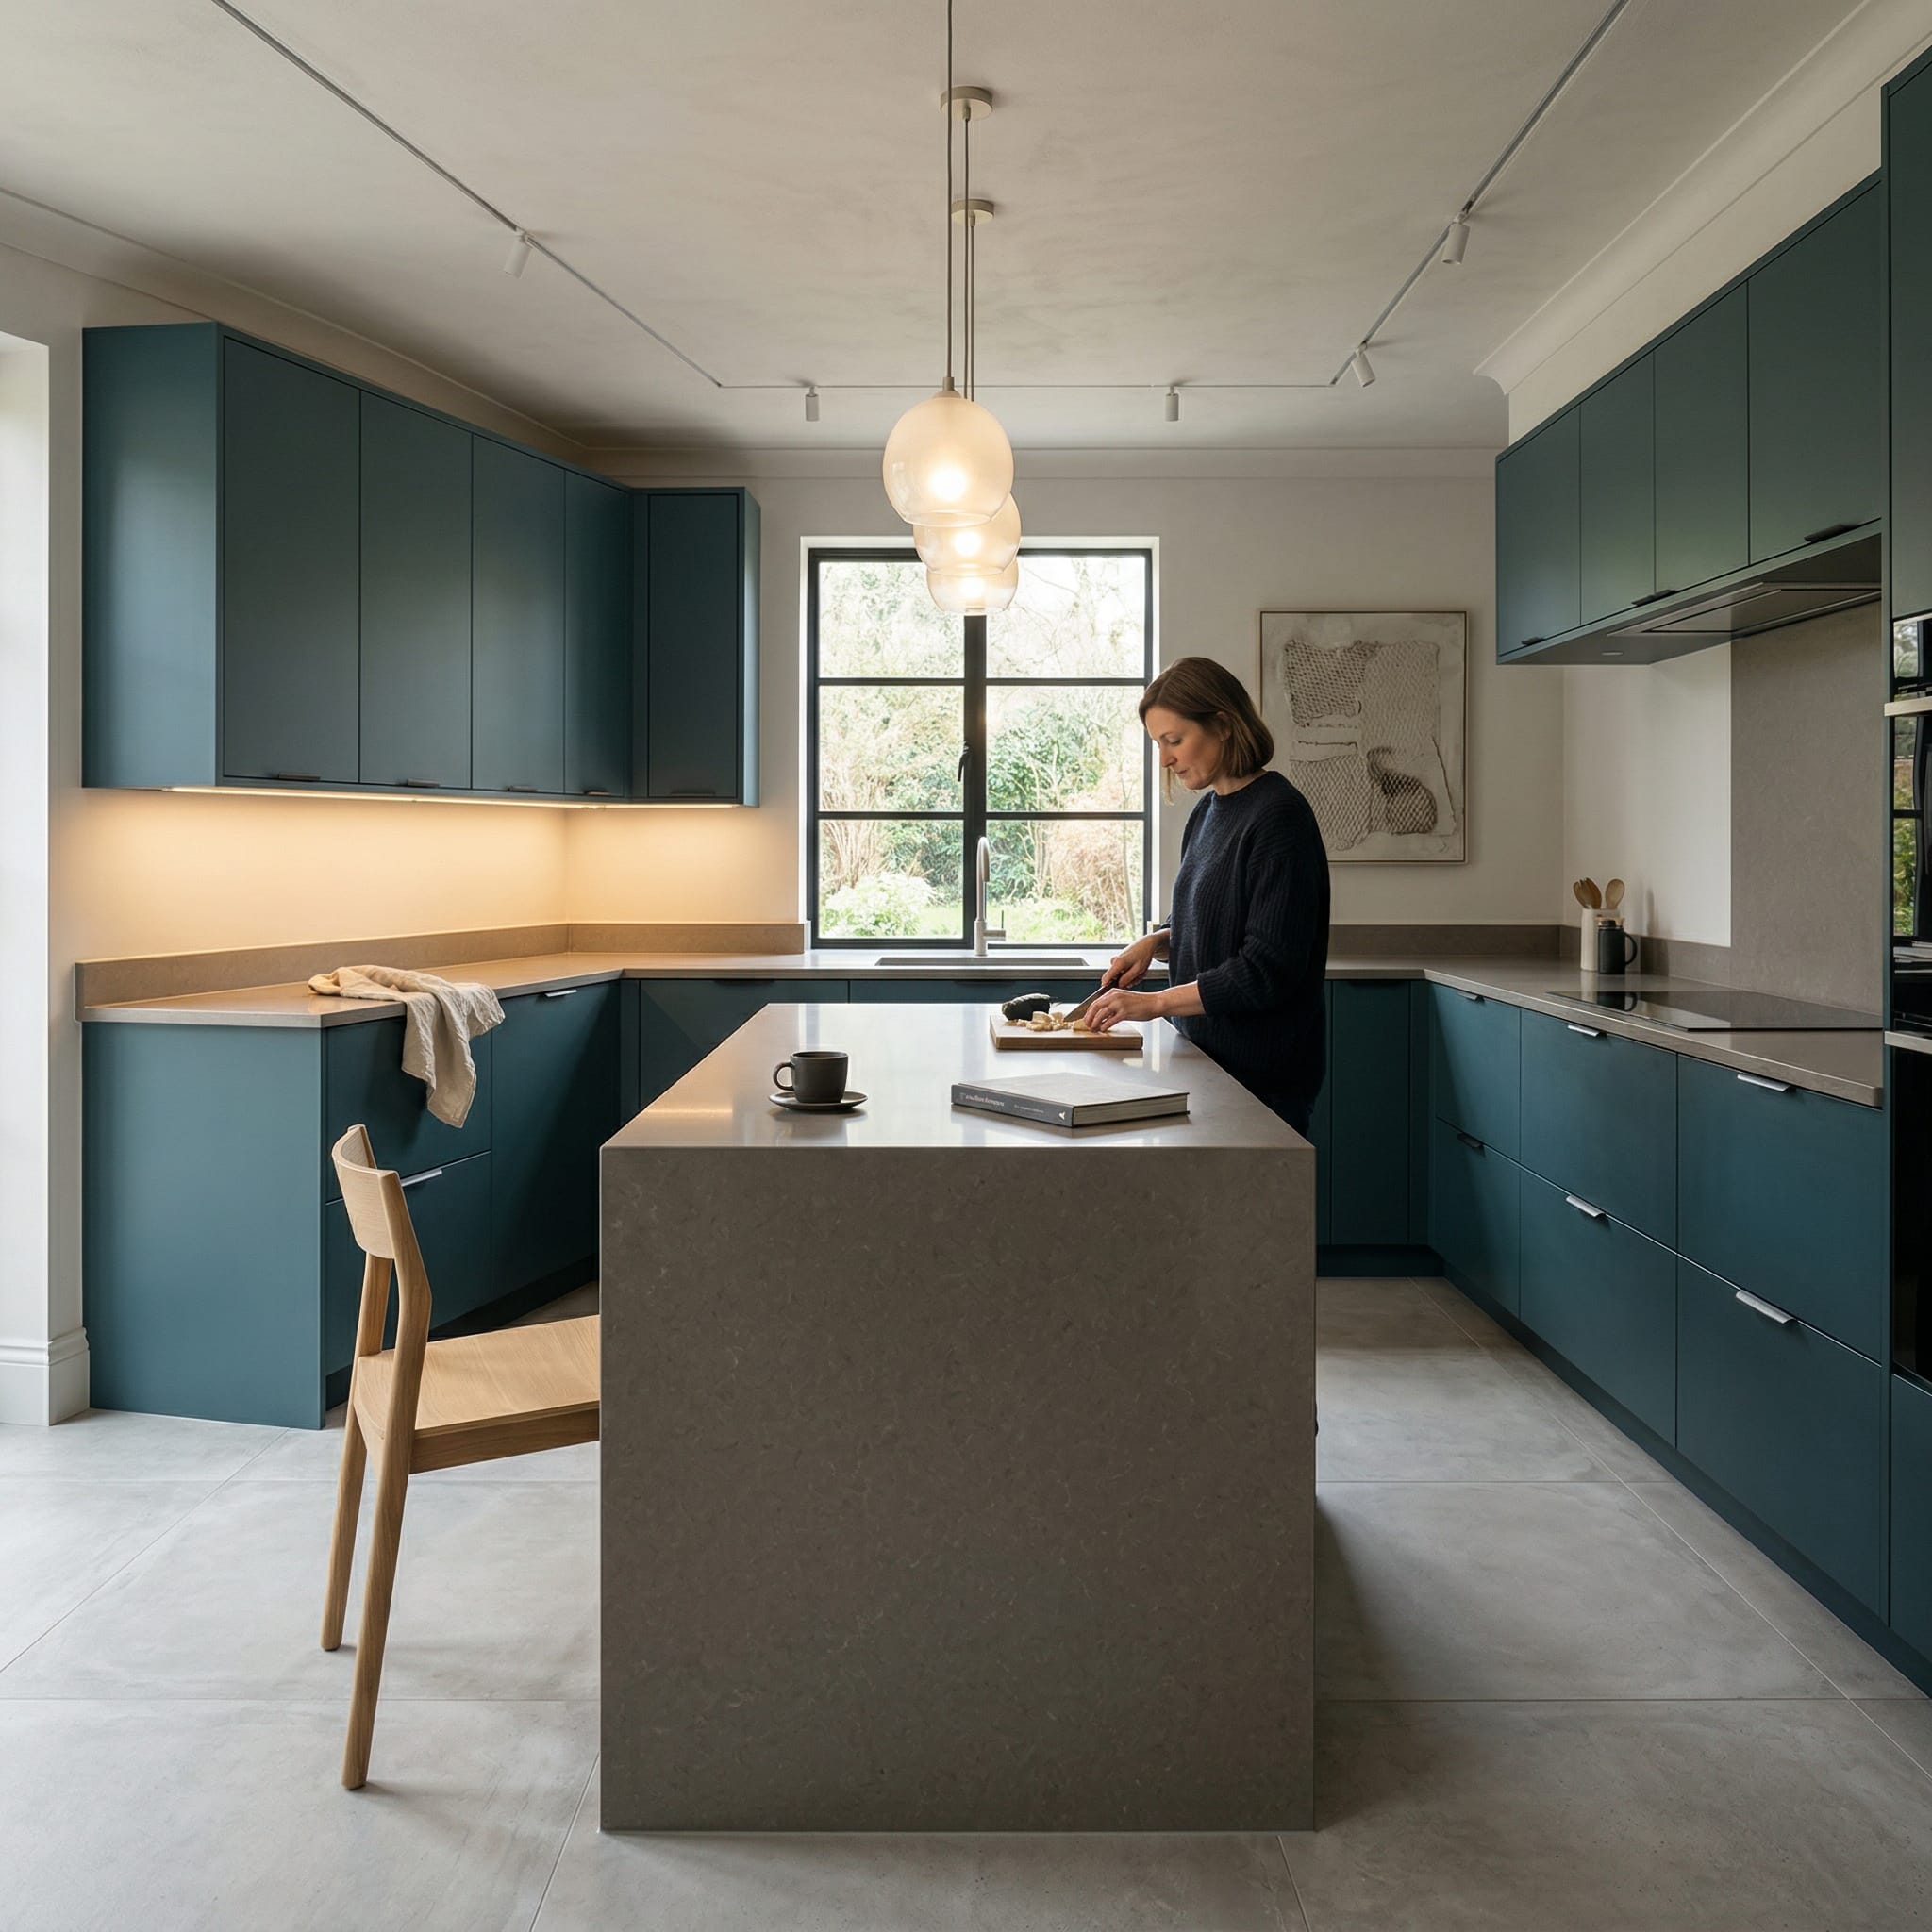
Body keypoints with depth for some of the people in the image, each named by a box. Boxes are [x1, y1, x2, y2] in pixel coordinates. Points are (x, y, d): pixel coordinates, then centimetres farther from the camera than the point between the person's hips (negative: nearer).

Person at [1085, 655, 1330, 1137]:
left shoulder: (1279, 816, -16)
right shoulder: (1207, 812, 10)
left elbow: (1268, 970, -20)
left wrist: (1155, 1002, -18)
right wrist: (1156, 943, 2)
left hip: (1260, 1073, -8)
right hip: (1207, 1056, 8)